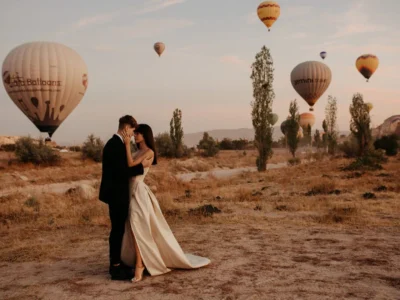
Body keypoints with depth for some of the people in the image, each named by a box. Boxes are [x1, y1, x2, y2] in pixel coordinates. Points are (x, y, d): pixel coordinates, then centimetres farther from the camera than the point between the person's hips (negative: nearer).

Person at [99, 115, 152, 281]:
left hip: (116, 193, 11)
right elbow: (121, 171, -24)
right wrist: (142, 165, -17)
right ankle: (116, 267, 5)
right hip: (117, 194, -11)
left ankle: (116, 263, 26)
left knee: (118, 229, 16)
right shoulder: (117, 145, -19)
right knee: (117, 230, -3)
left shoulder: (114, 143, 13)